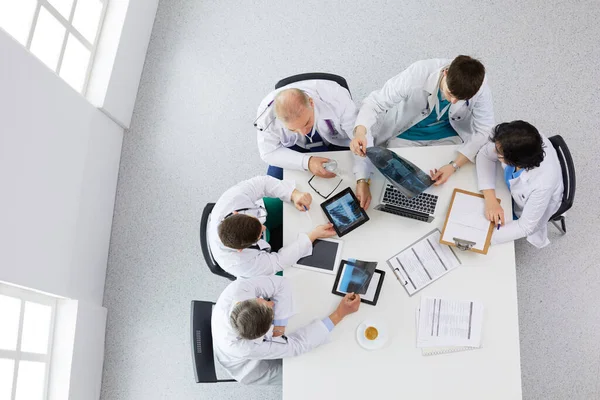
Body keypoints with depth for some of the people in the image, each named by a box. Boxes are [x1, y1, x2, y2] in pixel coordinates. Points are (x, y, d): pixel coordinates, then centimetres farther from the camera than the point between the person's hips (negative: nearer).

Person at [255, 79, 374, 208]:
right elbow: (269, 152, -19)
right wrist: (306, 162, -34)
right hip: (294, 148, 1)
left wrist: (362, 181, -44)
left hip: (338, 143, 0)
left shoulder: (336, 97, -37)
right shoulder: (267, 112, -33)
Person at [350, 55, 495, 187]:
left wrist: (454, 165, -35)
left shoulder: (480, 89, -28)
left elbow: (483, 130, -21)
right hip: (405, 135, -1)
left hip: (447, 135, 1)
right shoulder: (418, 73, -35)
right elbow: (376, 101, -28)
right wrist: (360, 132, -47)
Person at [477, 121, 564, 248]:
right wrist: (490, 199, -31)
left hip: (524, 209, -4)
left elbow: (526, 226, -30)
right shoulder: (515, 142, -36)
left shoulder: (543, 184, -45)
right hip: (512, 186, 4)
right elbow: (485, 155, -19)